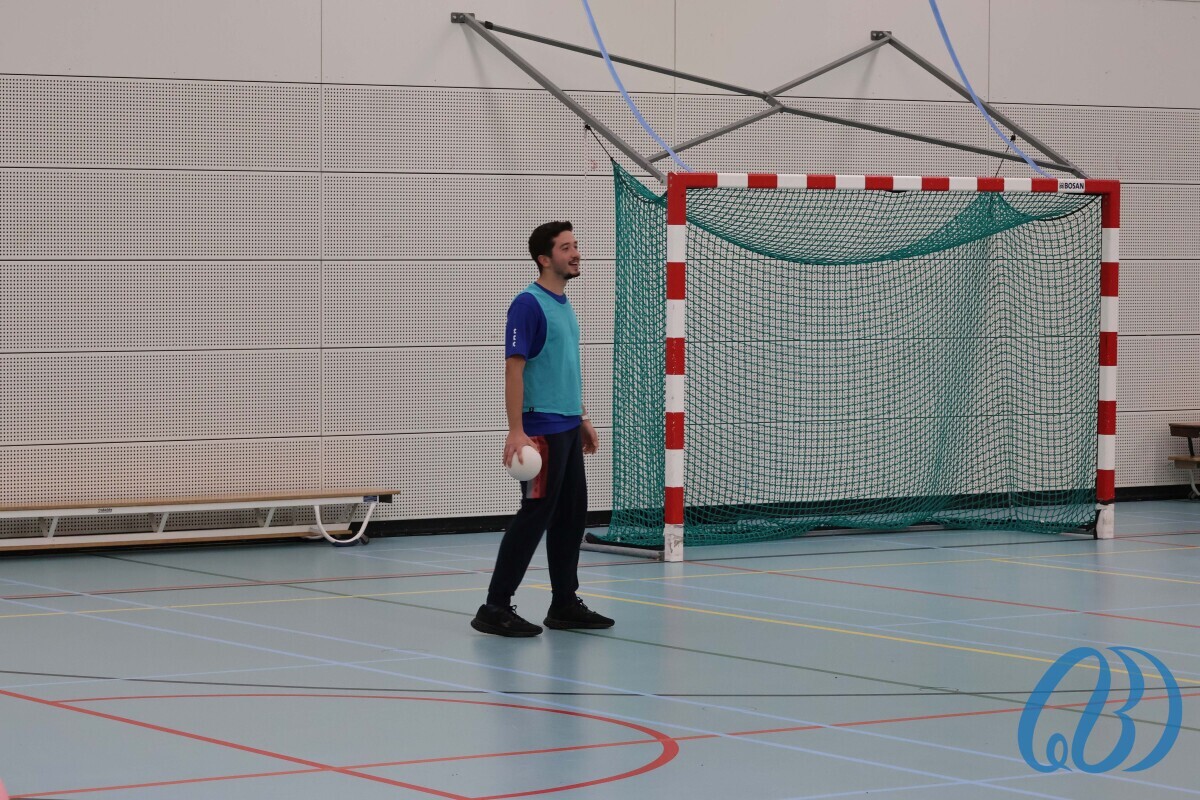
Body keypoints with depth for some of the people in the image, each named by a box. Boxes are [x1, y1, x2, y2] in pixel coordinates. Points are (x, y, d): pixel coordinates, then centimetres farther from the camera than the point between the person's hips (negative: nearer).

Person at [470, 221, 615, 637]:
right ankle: (495, 608, -4)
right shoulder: (529, 304, -13)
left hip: (568, 429, 9)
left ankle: (565, 605, 16)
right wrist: (515, 431, -23)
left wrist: (582, 419, 22)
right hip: (541, 428, -9)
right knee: (534, 516, -8)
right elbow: (514, 369, -18)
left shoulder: (564, 305, 14)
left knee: (571, 516, 10)